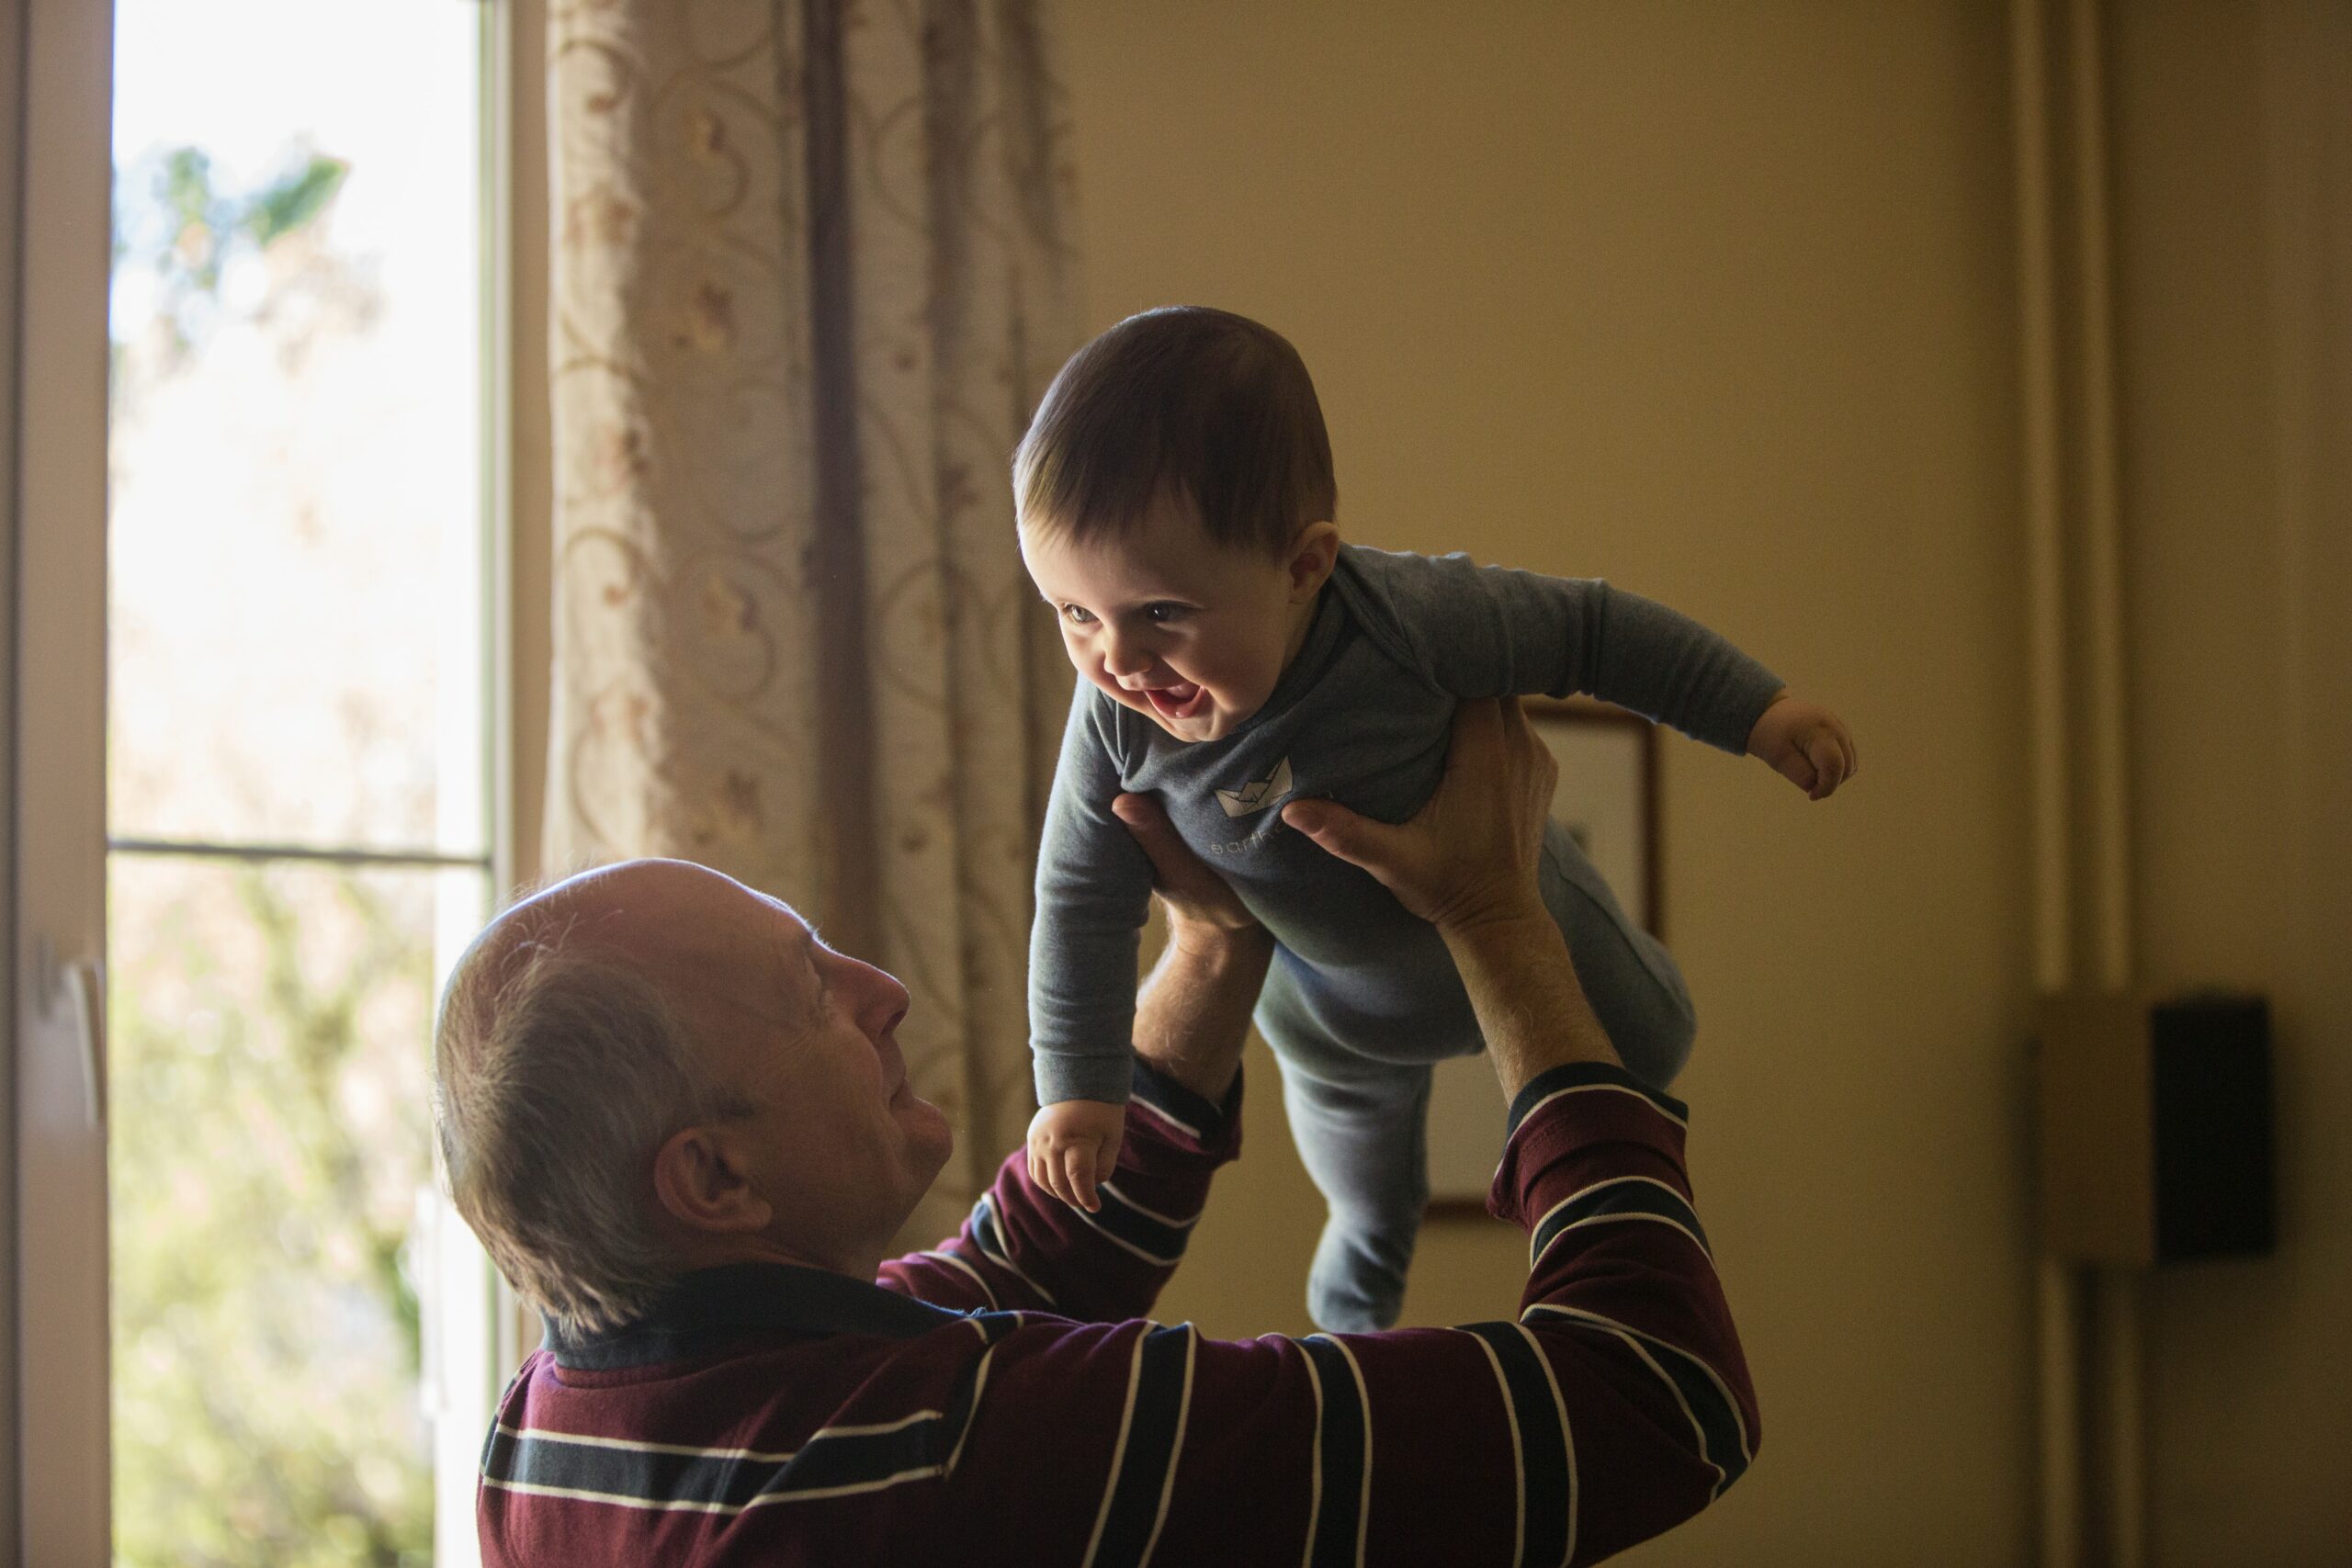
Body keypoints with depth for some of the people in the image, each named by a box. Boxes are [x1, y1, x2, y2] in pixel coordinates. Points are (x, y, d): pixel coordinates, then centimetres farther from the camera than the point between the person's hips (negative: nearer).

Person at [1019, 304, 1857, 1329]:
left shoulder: (1409, 620, -45)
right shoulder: (1117, 720, -34)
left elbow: (1588, 630, -28)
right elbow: (1083, 901, -19)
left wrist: (1756, 710, -23)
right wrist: (1078, 1085, -17)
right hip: (1324, 993, 3)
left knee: (1645, 1049, 25)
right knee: (1349, 1112, 34)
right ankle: (1371, 1243, 69)